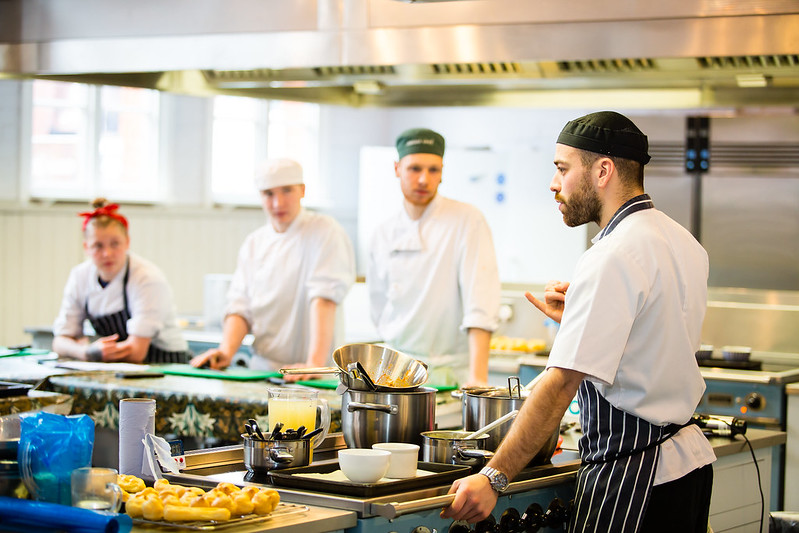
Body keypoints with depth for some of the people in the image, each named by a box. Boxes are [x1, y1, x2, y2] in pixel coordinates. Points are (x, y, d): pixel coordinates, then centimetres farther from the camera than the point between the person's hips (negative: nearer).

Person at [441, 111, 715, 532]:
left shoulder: (612, 258, -19)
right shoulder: (682, 241, 10)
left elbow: (562, 383, -25)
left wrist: (493, 478, -26)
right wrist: (577, 320, 13)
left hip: (633, 474, -10)